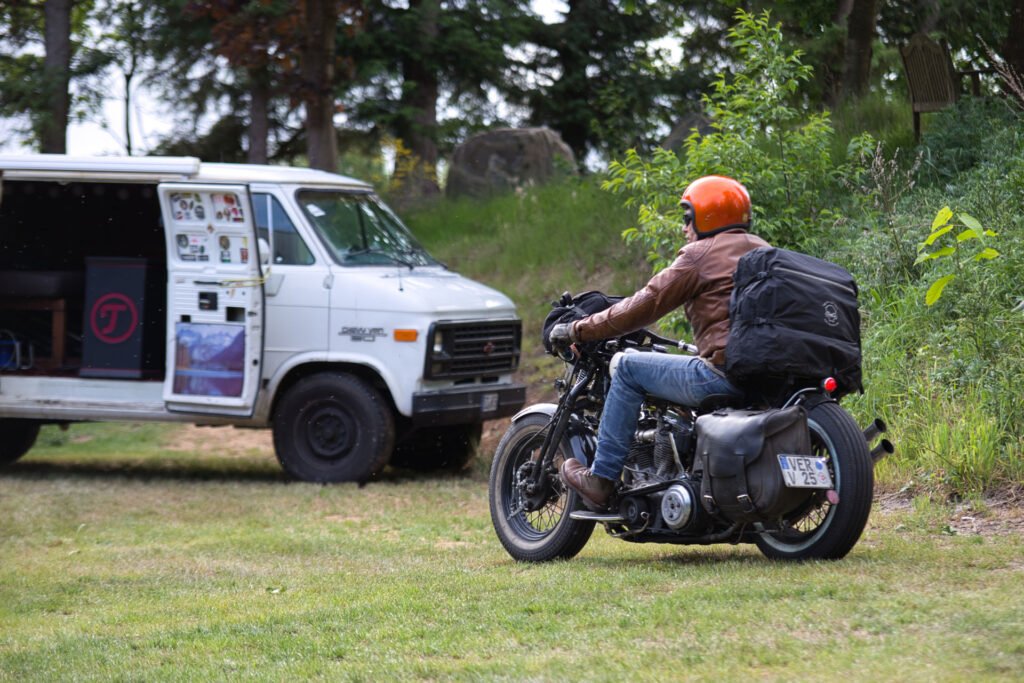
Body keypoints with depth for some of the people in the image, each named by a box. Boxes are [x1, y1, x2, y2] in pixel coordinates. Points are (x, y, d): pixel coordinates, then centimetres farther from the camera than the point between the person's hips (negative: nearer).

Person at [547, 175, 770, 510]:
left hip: (724, 374, -8)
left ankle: (601, 479, 2)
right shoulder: (762, 250, 20)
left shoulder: (700, 255, -3)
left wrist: (576, 331, 3)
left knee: (627, 367, 6)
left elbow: (645, 305, -4)